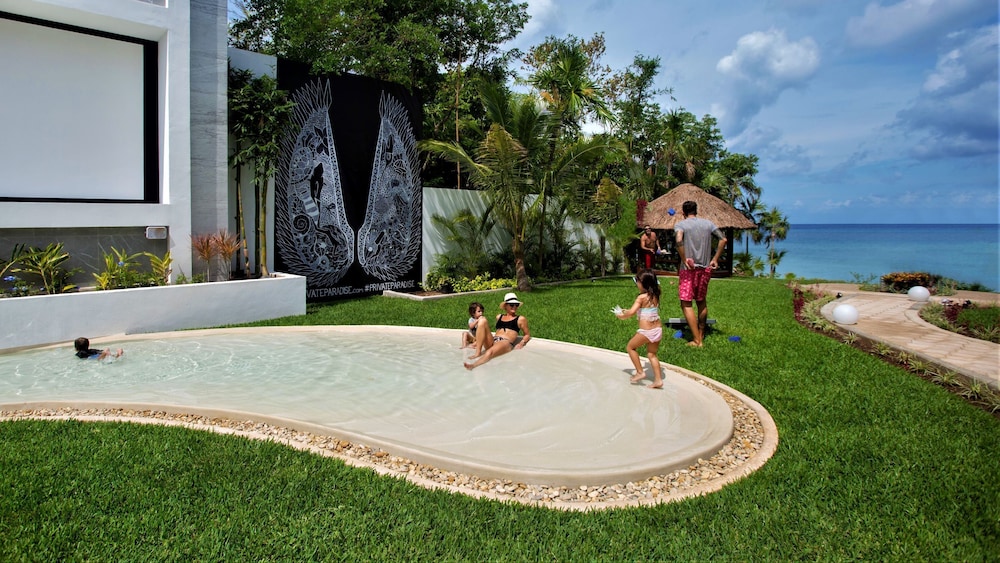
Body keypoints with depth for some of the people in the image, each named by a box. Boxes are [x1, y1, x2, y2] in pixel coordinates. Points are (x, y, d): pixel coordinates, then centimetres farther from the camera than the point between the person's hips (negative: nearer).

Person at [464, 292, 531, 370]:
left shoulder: (521, 319, 13)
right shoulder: (499, 317, 24)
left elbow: (527, 335, 17)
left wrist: (521, 343, -4)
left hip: (506, 343, -5)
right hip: (492, 342, 5)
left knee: (490, 352, -39)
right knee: (482, 319, -15)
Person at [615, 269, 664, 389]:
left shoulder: (641, 297, -14)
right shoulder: (655, 296, 8)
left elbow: (631, 312, -20)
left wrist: (621, 315, -3)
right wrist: (627, 311, 19)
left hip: (646, 332, -7)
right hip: (658, 329, 7)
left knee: (630, 347, 13)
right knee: (652, 354, 18)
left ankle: (640, 372, 12)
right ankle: (658, 380, 14)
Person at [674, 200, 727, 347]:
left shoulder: (681, 224, -4)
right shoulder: (708, 223, 8)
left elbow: (679, 240, -25)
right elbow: (724, 239, 0)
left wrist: (684, 259, -17)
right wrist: (715, 259, 5)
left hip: (688, 269, -5)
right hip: (705, 268, 5)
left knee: (686, 304, -1)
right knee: (702, 302, 20)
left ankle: (697, 340, -6)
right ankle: (701, 333, 34)